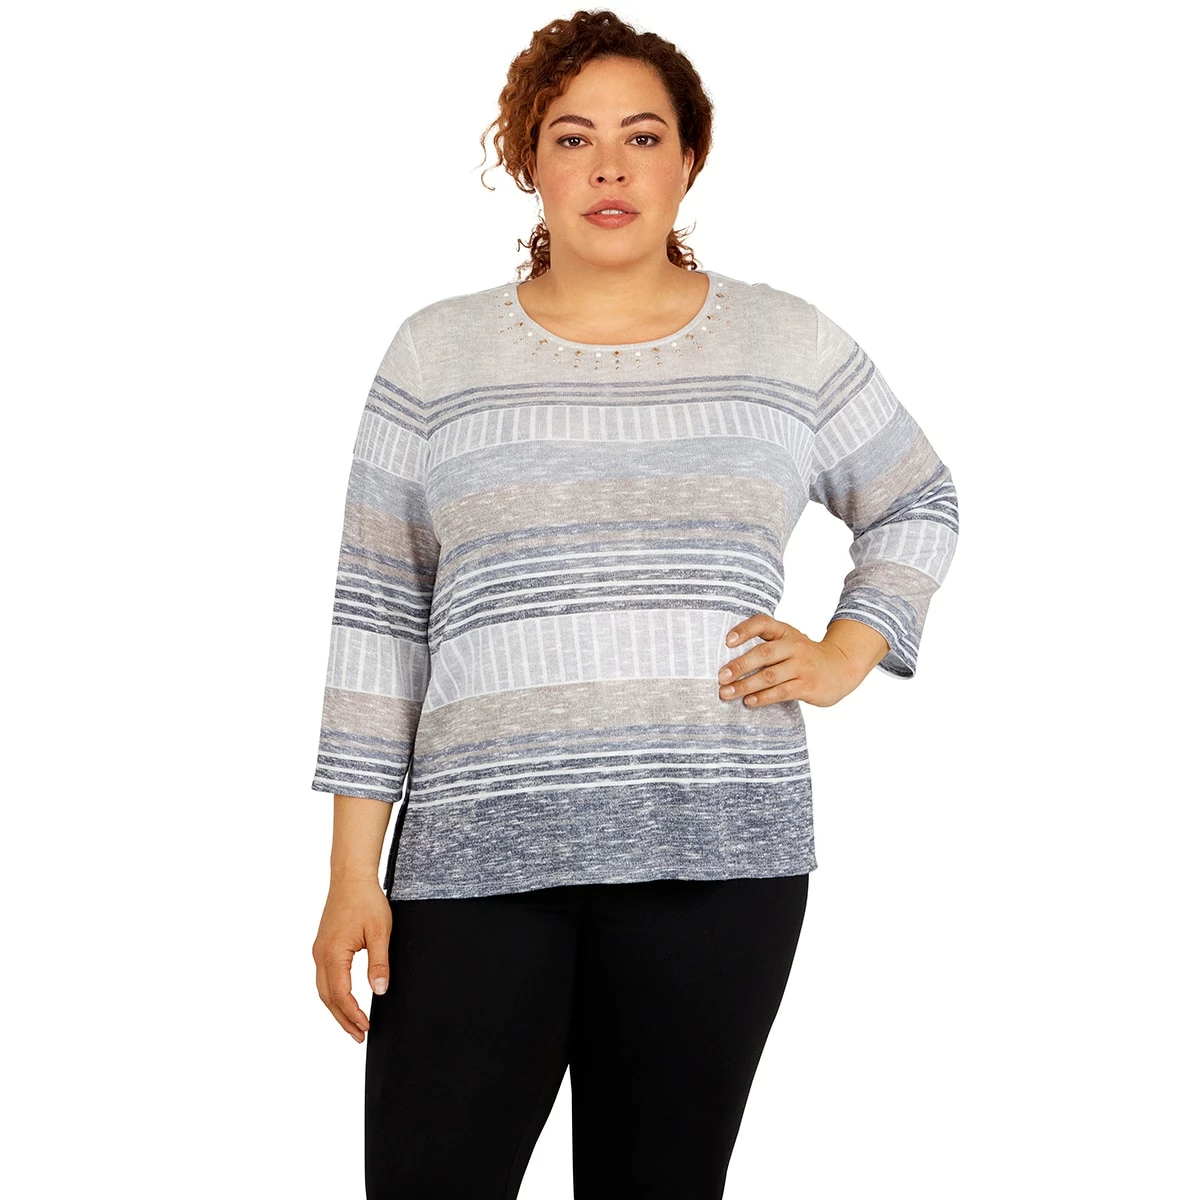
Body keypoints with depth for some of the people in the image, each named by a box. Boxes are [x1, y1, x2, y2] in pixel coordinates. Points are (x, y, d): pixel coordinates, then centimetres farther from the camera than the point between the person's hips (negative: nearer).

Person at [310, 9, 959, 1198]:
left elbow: (918, 505, 25)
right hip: (476, 852, 0)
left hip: (716, 849, 1)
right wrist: (353, 869, 2)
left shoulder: (788, 344, 9)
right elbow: (377, 615, 6)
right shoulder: (438, 352, 7)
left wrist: (844, 656, 8)